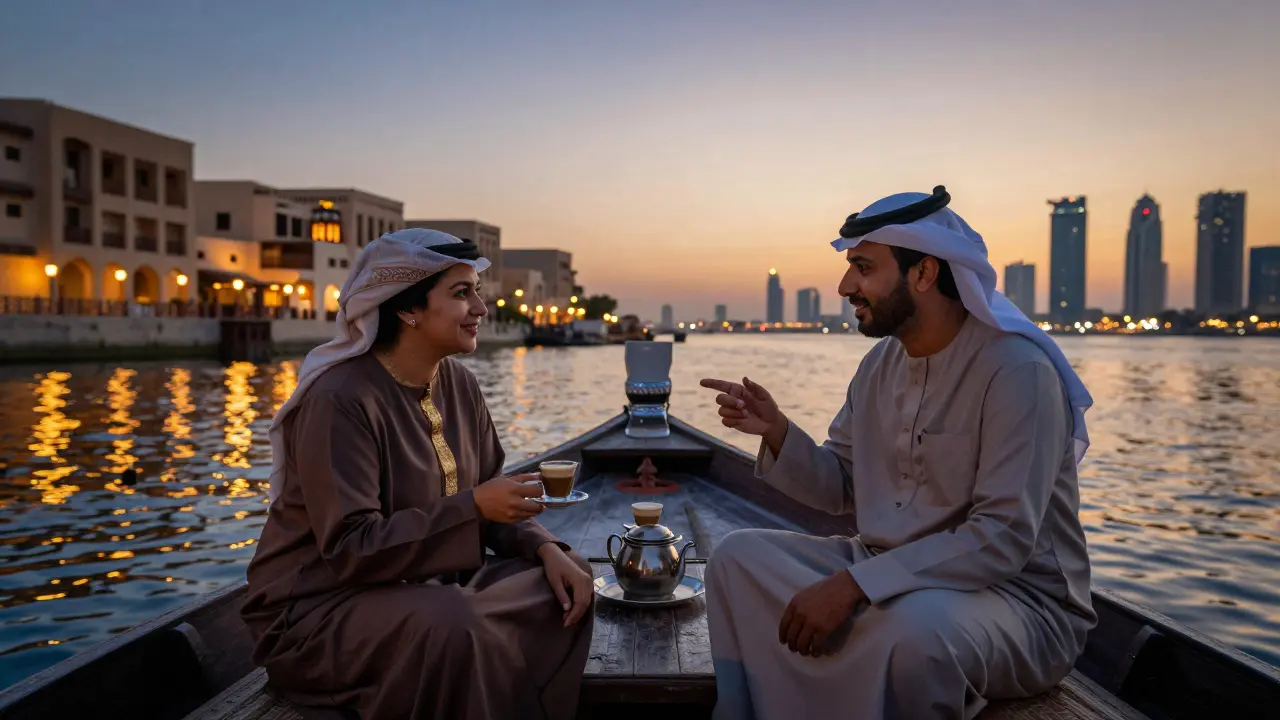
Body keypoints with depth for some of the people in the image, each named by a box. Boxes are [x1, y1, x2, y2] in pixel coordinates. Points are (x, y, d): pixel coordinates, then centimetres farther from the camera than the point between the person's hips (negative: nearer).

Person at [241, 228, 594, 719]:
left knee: (563, 585, -7)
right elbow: (349, 549, -26)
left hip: (426, 589, 8)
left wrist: (546, 548, -13)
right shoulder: (340, 400, -22)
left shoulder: (458, 384, 2)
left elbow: (486, 499, 5)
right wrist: (473, 508, -31)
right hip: (318, 609, -7)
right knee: (453, 628, -34)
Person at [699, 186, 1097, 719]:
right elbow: (840, 490, 9)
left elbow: (1002, 539, -26)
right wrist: (778, 433, -10)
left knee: (910, 629, -39)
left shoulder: (1017, 368, -20)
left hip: (1016, 596, -7)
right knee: (739, 557, -3)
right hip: (891, 573, 7)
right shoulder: (881, 363, 5)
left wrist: (854, 585, -30)